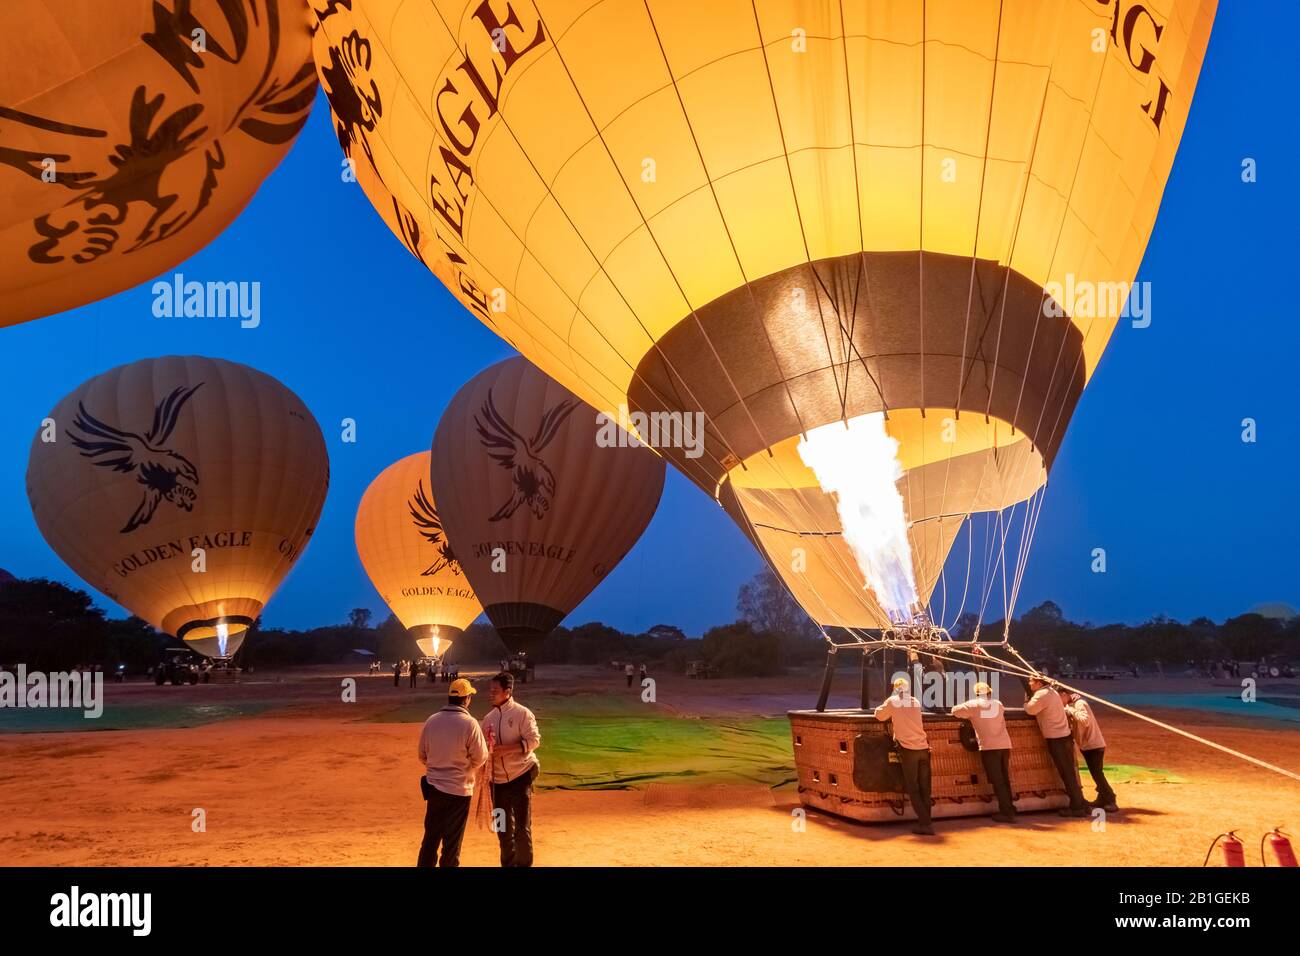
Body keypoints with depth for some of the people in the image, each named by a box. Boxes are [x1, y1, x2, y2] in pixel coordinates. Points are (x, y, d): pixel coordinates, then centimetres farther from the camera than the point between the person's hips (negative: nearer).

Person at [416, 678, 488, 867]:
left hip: (433, 787, 5)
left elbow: (422, 755, 7)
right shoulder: (469, 724, -16)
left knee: (430, 837, 18)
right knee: (452, 841, 8)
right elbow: (480, 759, -12)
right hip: (458, 789, -5)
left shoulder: (431, 720, -2)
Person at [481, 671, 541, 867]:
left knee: (522, 827, -3)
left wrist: (503, 749, -23)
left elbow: (533, 741, -16)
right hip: (497, 779, 6)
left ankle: (524, 864, 11)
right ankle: (508, 863, 28)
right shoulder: (489, 718, 8)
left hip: (520, 775, -6)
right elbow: (485, 748, 15)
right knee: (503, 828, 14)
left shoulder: (522, 713, -10)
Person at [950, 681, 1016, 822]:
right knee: (1005, 780, 16)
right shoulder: (998, 703, 13)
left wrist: (969, 714, 20)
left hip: (989, 747, -4)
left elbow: (955, 711, 1)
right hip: (1005, 745, 5)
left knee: (997, 781, -1)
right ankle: (1010, 809, 21)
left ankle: (1006, 812, -3)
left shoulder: (973, 705, 1)